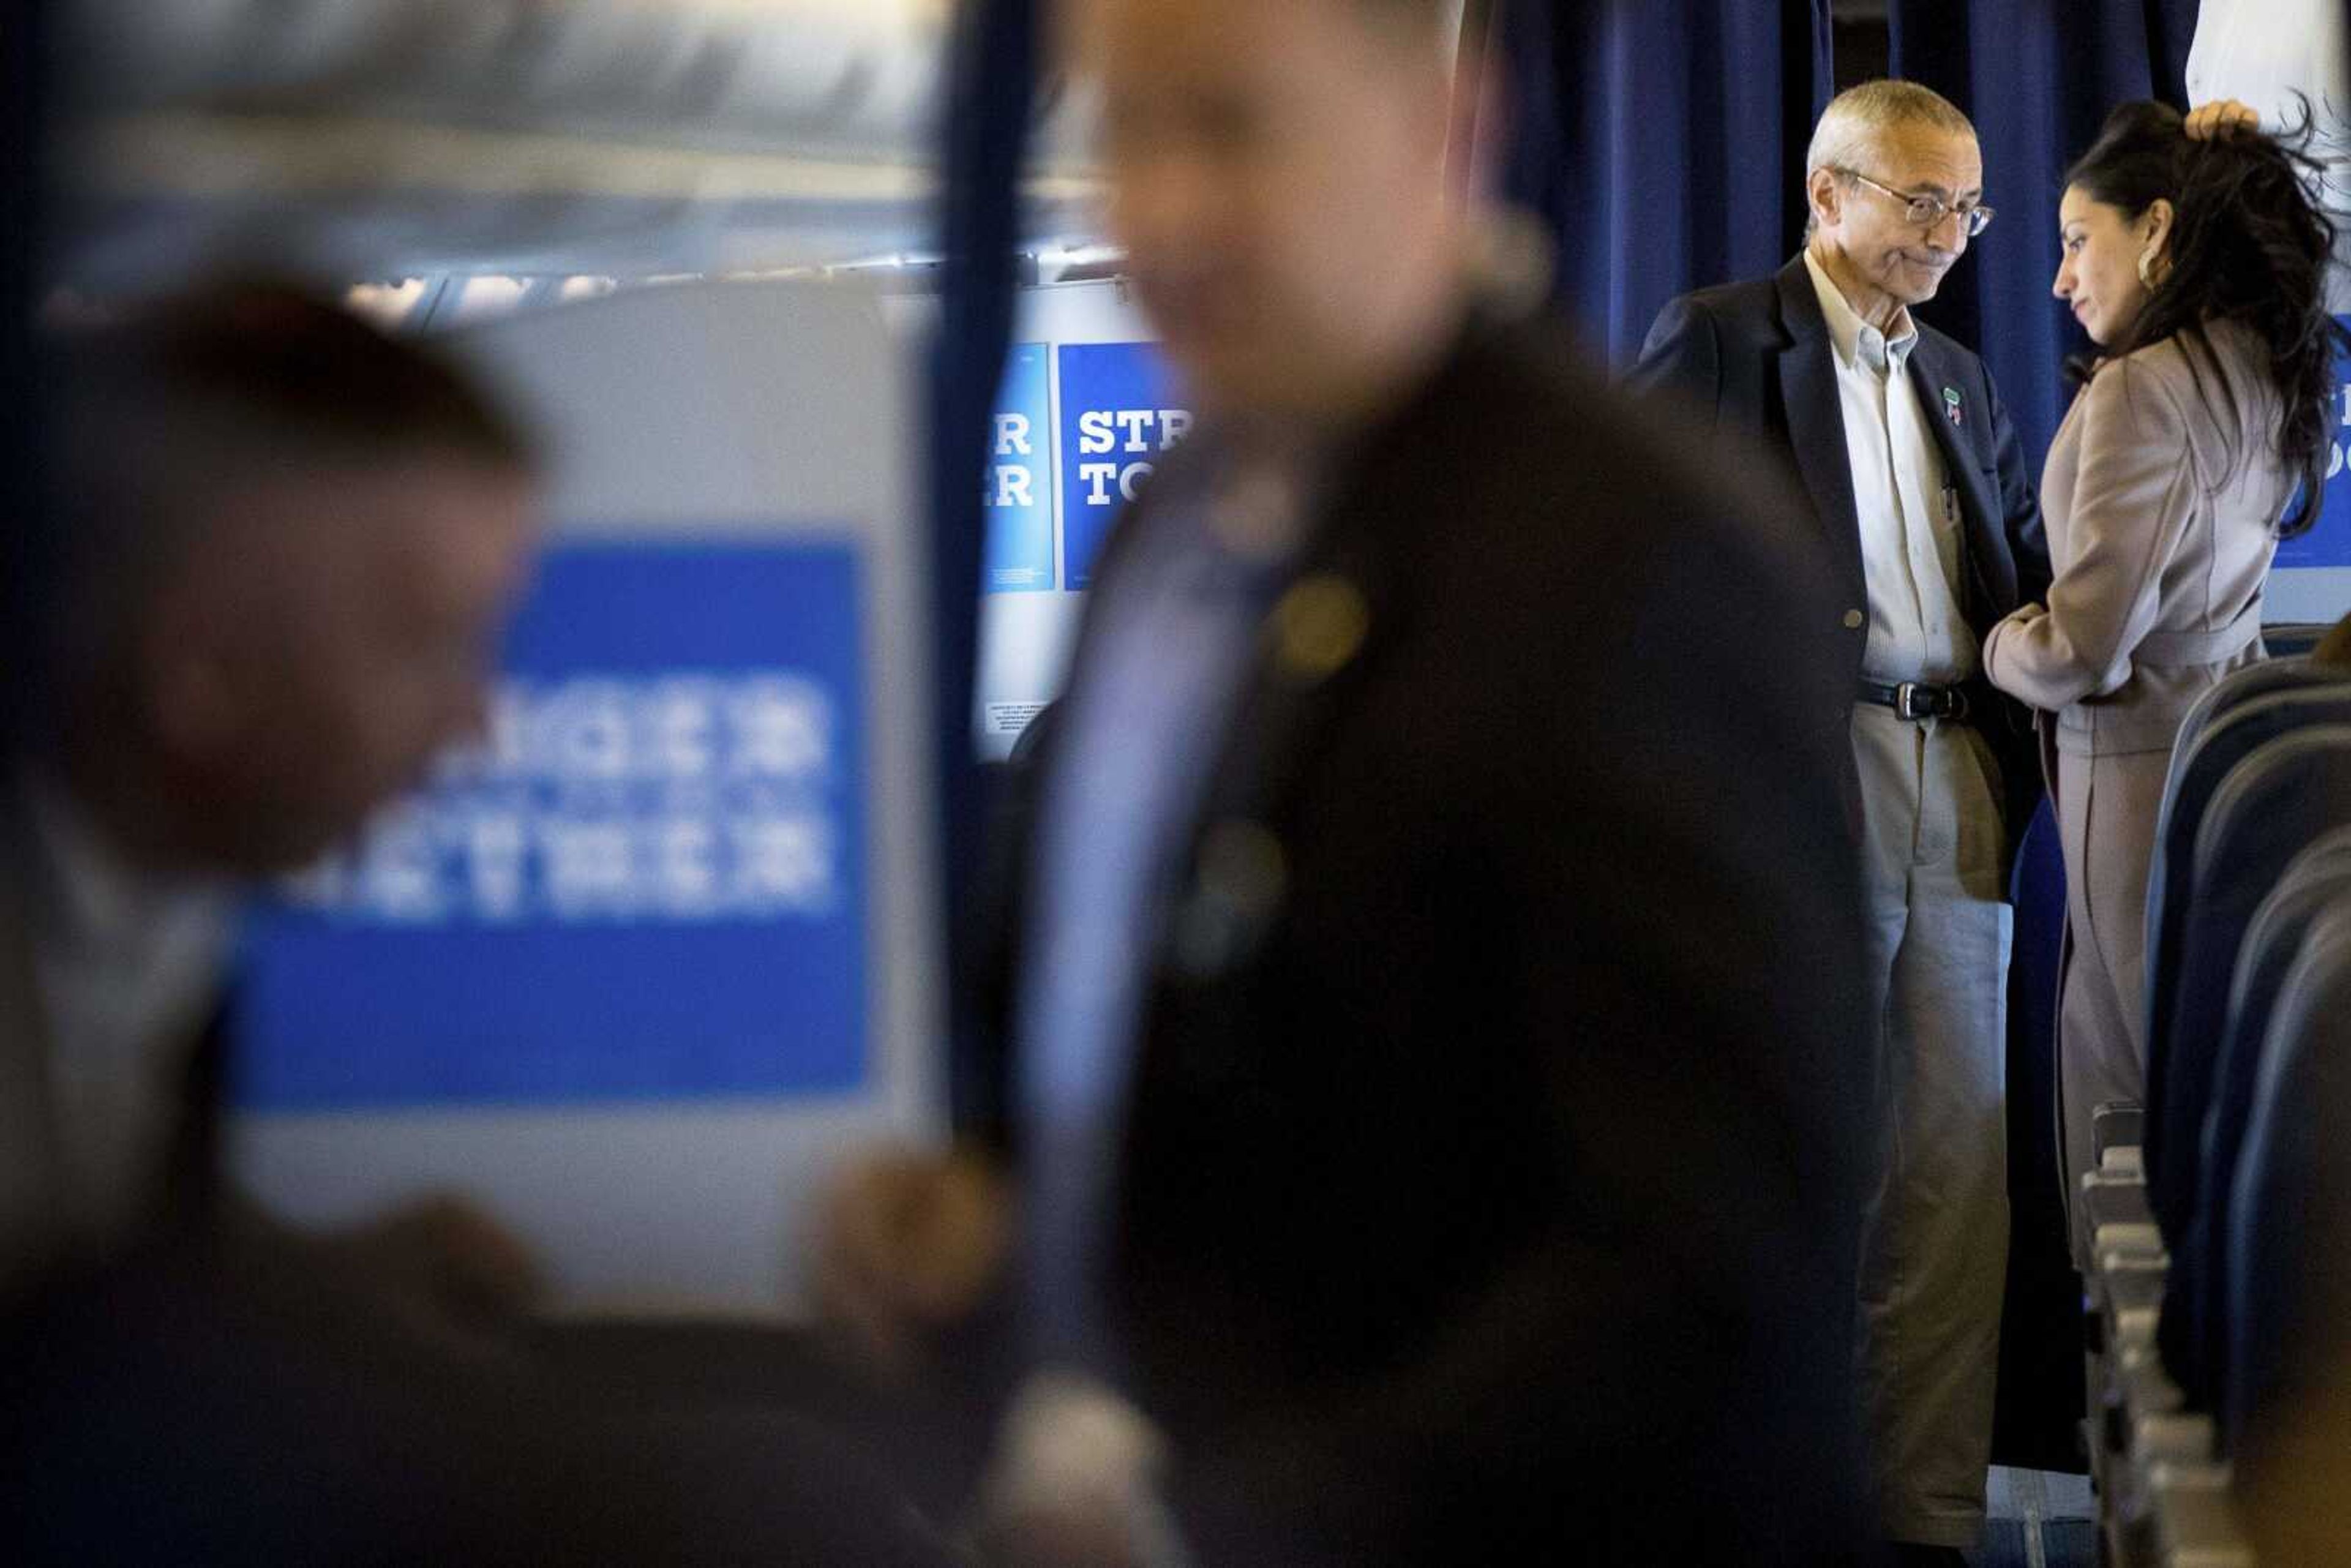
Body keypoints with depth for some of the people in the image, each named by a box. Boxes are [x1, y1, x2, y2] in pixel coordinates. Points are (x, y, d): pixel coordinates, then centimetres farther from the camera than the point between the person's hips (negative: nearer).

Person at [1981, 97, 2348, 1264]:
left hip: (2144, 769, -8)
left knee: (2136, 1088, -1)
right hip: (2230, 741, 9)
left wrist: (2003, 646, 1)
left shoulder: (2143, 388, -15)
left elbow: (2084, 649, -18)